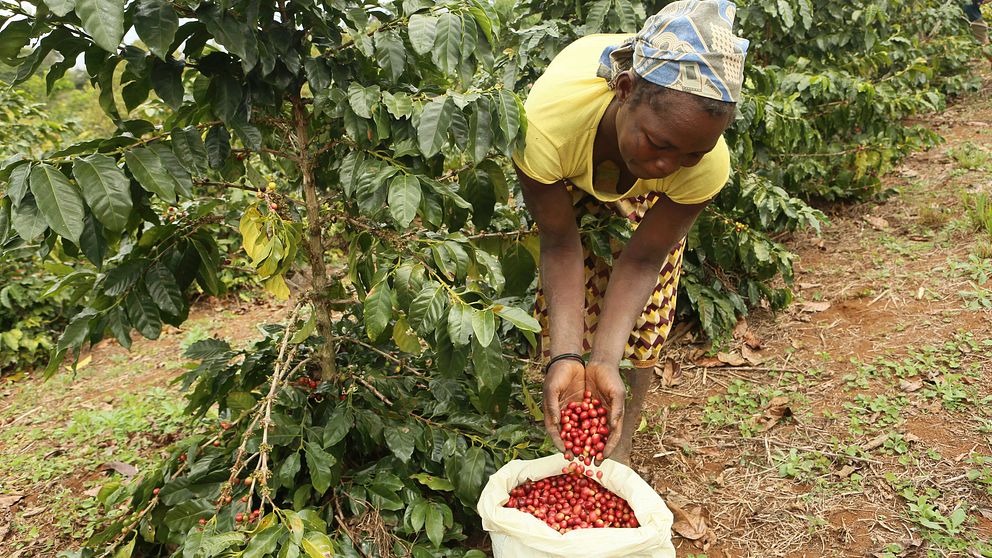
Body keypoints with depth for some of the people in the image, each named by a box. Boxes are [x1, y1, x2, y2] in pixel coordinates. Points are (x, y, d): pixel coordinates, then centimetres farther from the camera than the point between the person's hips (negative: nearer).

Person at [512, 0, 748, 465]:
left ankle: (618, 451, 19)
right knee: (563, 305, -4)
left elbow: (642, 261, -28)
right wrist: (565, 357, -41)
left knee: (640, 319, -2)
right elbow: (560, 245, -32)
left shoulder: (707, 164, -41)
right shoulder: (543, 124, -46)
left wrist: (606, 361, -40)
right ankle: (561, 445, 18)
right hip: (564, 180, 0)